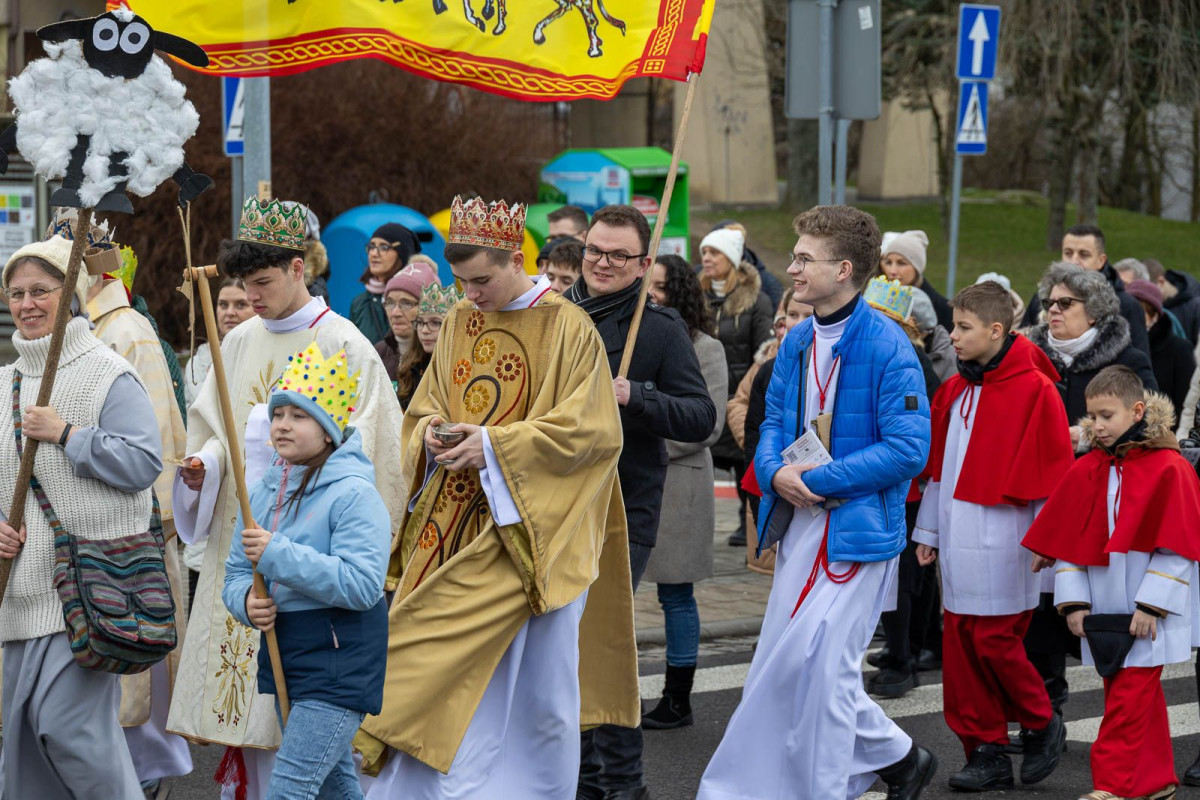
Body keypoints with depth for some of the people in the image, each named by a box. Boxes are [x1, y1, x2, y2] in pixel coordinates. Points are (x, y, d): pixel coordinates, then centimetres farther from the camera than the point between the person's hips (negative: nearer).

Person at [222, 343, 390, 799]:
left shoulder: (354, 494, -15)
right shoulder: (265, 491, 9)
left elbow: (363, 585, -25)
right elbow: (236, 573, 14)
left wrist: (278, 554, -27)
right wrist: (247, 602, -11)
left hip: (338, 661, -8)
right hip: (283, 655, 8)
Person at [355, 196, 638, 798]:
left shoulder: (568, 329, -7)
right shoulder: (459, 324, 11)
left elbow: (591, 431, -12)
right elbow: (423, 407, 19)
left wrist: (495, 444, -17)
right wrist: (430, 435, -6)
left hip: (526, 534, -5)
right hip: (452, 521, 5)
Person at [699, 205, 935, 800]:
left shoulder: (887, 347, -14)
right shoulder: (797, 342, 10)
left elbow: (908, 448, -19)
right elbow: (775, 421, 17)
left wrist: (818, 480, -18)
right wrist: (775, 473, -6)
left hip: (858, 526, -8)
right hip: (798, 525, 8)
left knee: (814, 662, -10)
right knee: (814, 668, 11)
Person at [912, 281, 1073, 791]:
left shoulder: (1033, 389, -11)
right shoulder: (954, 390, 12)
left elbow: (1053, 471, -10)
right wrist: (929, 529, 16)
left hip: (1001, 536, -7)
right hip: (958, 535, 7)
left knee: (994, 640, -6)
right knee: (961, 643, 6)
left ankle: (1043, 726, 18)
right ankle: (987, 753, 14)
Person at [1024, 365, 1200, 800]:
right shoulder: (1085, 472, 4)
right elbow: (1066, 540, 7)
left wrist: (1151, 604, -14)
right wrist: (1073, 601, 0)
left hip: (1146, 613, -5)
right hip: (1102, 610, 5)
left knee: (1128, 698, -7)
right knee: (1140, 697, 12)